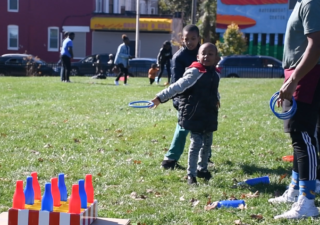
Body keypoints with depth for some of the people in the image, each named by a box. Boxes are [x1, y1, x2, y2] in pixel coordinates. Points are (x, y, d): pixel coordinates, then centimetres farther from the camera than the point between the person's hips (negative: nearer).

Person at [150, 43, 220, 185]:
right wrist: (160, 97, -29)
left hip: (209, 115, 7)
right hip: (195, 115, -7)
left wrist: (216, 100, 12)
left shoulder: (215, 75, 7)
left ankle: (202, 168, 34)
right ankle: (191, 174, 4)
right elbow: (178, 86, -23)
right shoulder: (195, 72, -15)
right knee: (196, 143, -7)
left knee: (207, 143, 15)